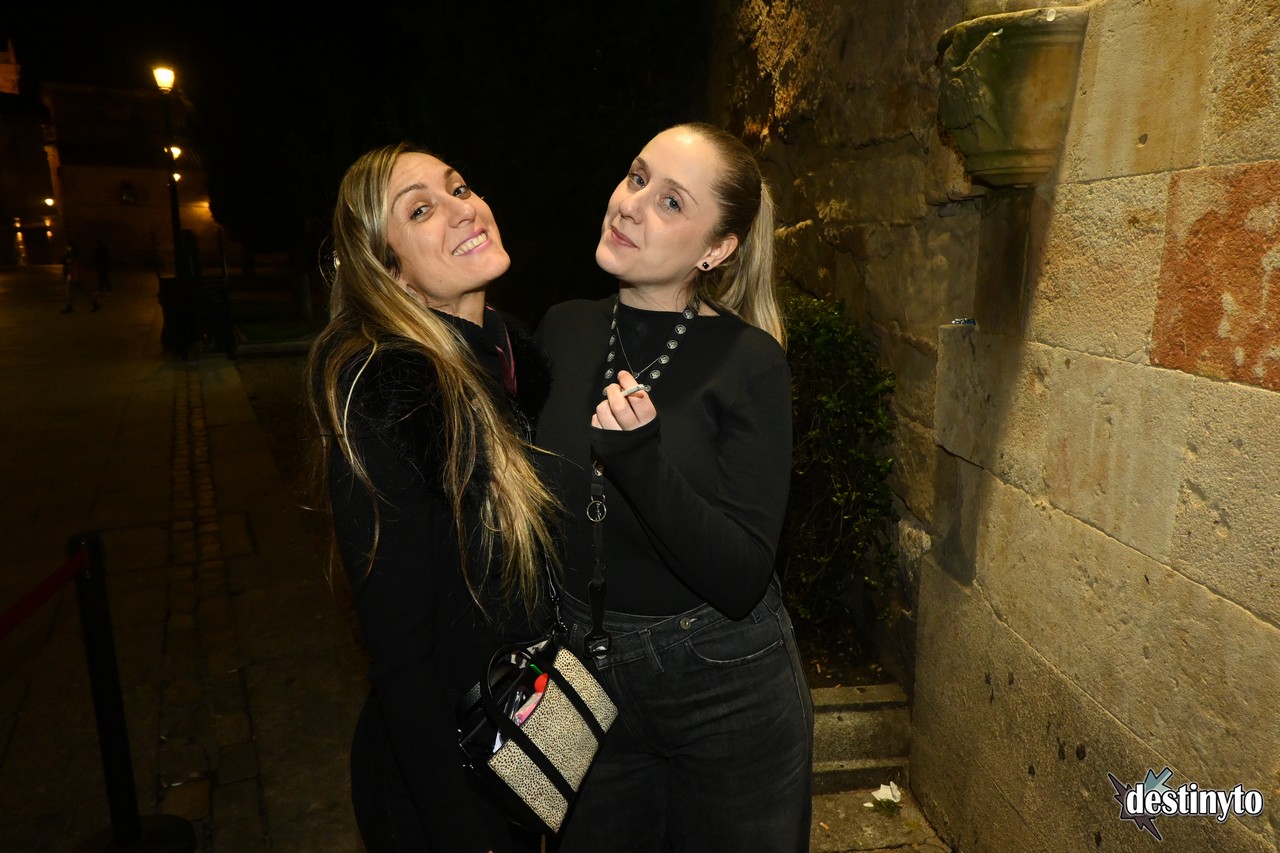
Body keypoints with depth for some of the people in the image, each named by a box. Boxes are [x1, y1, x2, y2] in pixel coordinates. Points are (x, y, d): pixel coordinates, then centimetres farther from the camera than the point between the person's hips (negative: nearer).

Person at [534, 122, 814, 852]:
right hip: (584, 677, 4)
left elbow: (741, 580, -22)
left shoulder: (749, 361, -17)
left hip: (724, 690, -4)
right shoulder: (562, 331, -4)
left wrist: (643, 461, -34)